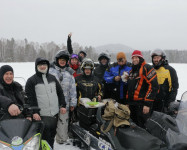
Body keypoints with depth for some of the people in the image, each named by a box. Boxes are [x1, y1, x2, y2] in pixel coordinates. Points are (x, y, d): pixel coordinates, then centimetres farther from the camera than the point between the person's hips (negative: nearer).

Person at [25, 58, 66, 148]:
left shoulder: (52, 78, 14)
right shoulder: (31, 81, -2)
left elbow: (60, 92, 16)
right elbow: (30, 98, -7)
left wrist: (63, 105, 10)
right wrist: (34, 112, -14)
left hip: (55, 114, 5)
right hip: (42, 116, -5)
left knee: (52, 136, 14)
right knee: (45, 138, -6)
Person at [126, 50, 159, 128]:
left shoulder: (147, 68, -7)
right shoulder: (132, 70, 19)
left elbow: (153, 86, -16)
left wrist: (147, 103, -20)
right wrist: (128, 101, 20)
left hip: (143, 104, -8)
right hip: (132, 104, 8)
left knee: (142, 127, -8)